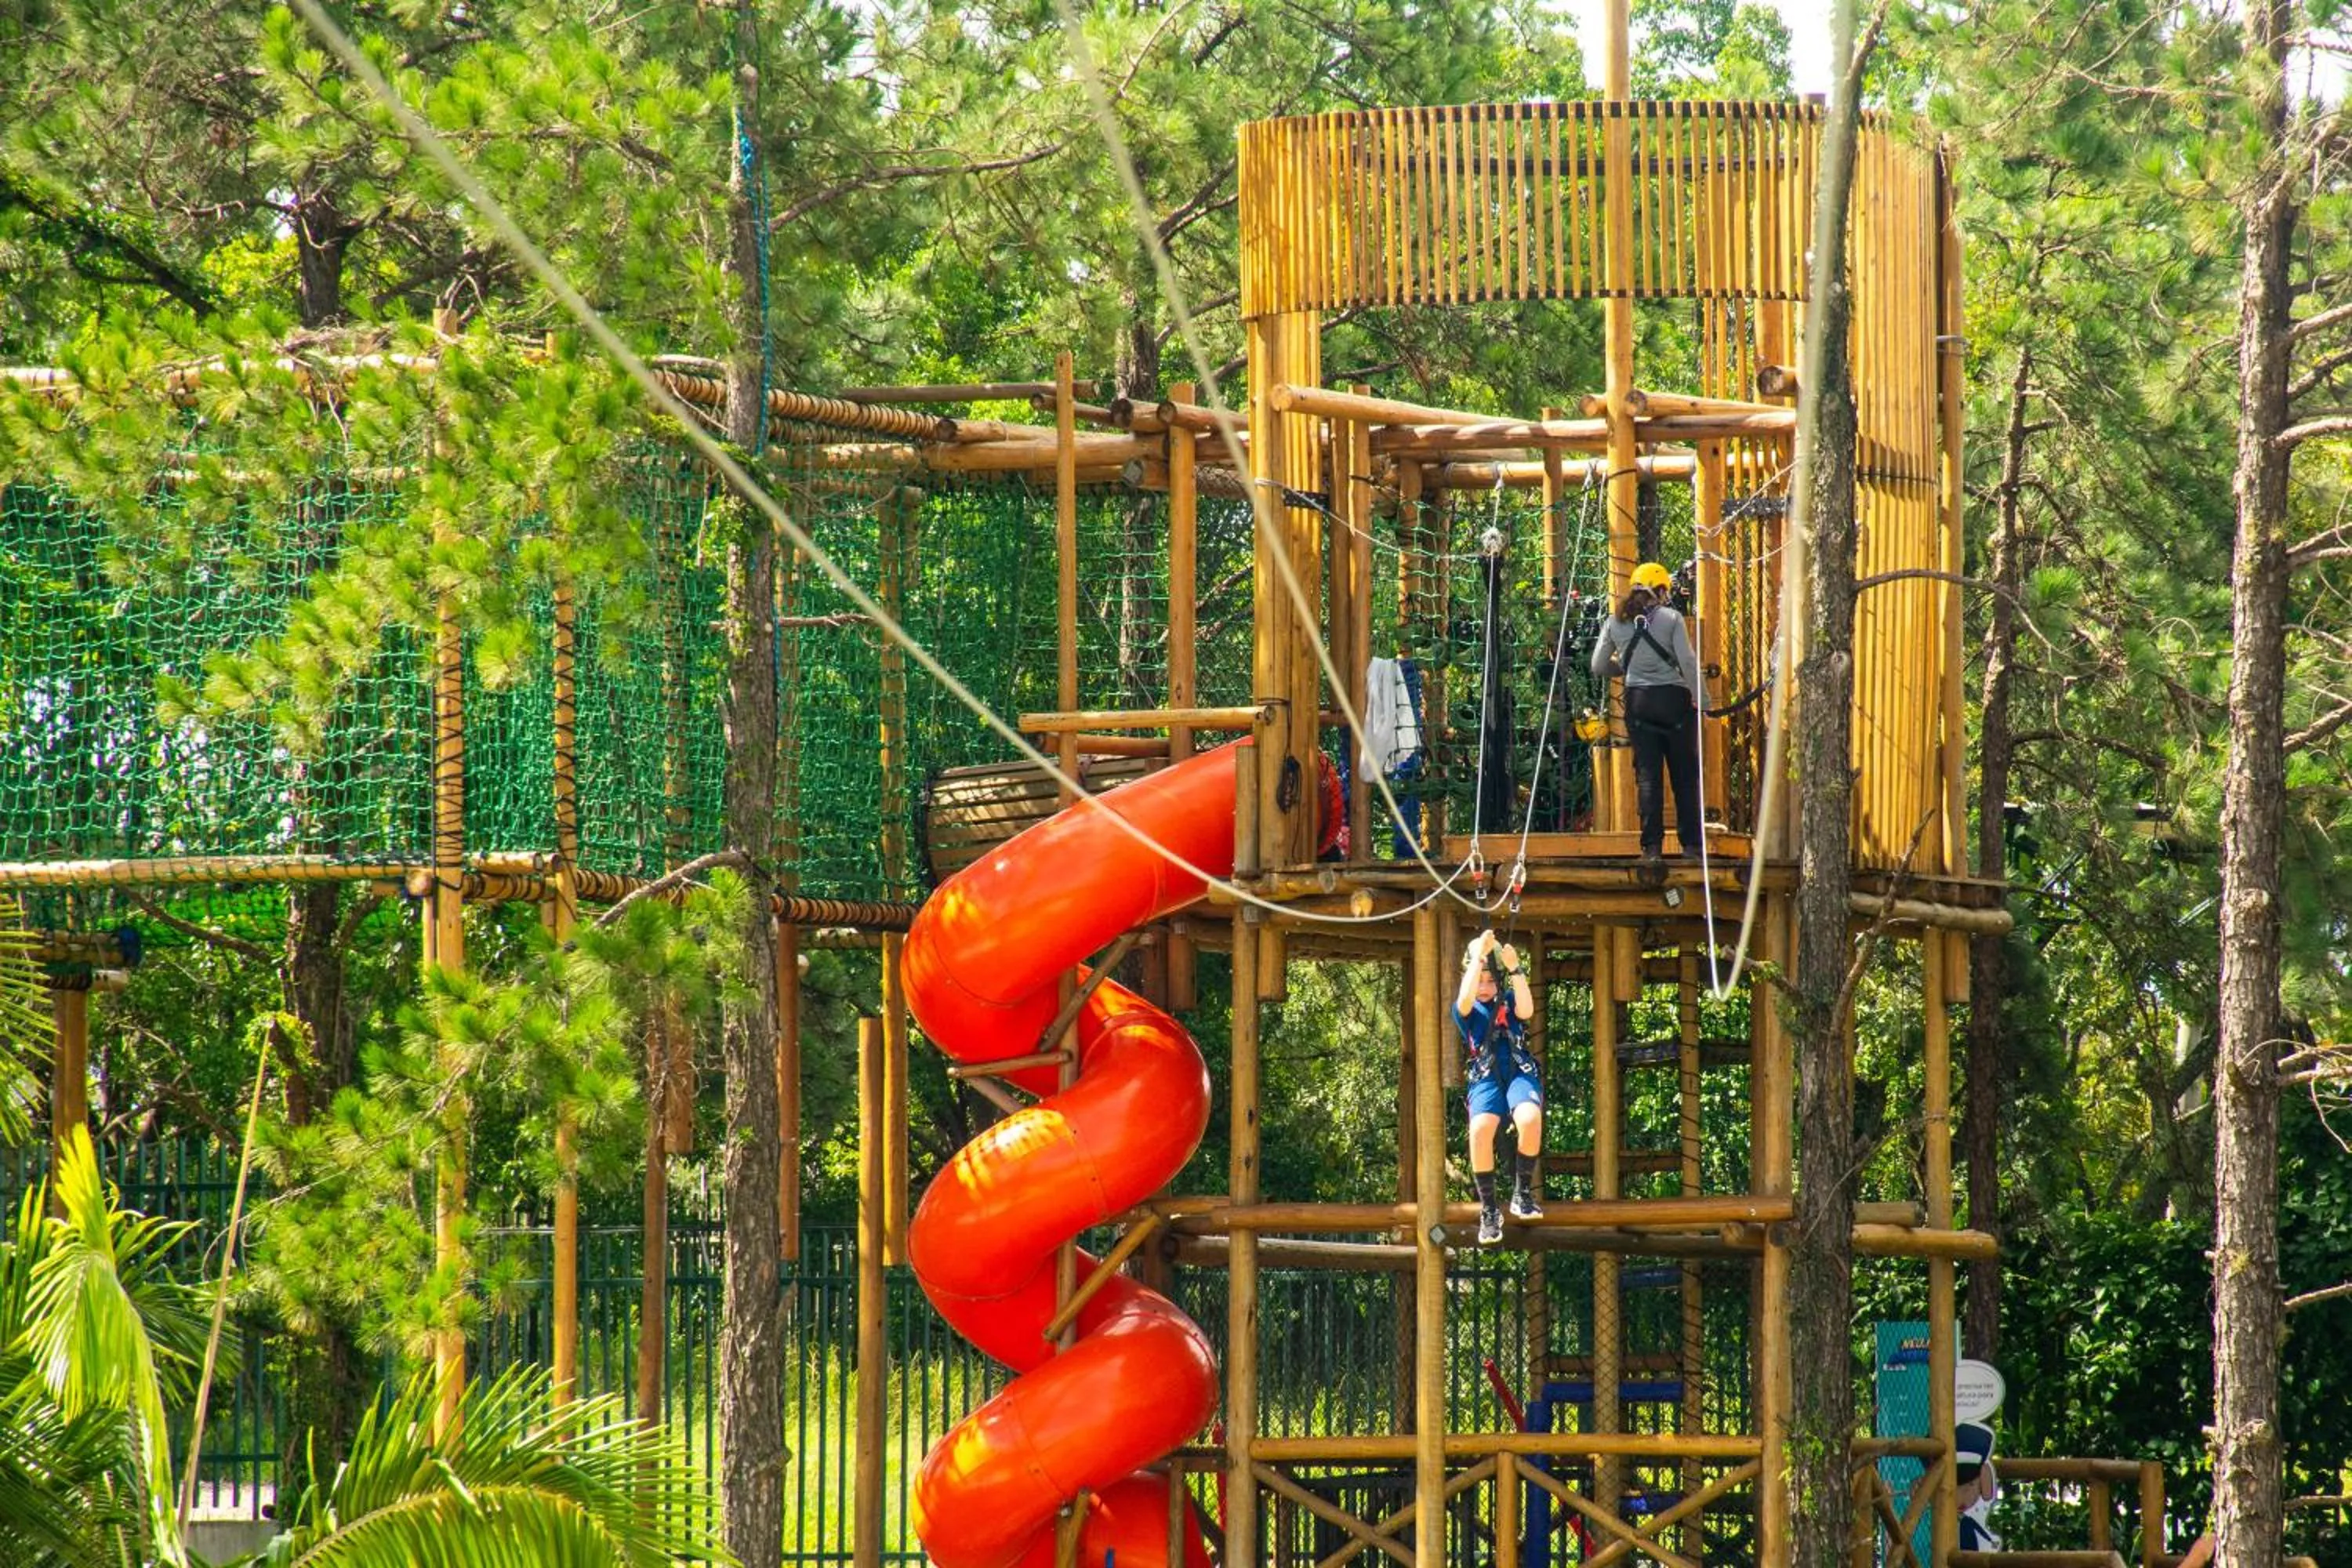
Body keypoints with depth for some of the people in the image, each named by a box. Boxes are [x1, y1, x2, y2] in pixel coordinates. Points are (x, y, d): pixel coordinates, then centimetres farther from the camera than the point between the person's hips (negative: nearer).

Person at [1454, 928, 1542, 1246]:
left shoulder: (1510, 1001, 17)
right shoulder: (1466, 1009, 14)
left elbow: (1526, 1011, -6)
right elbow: (1466, 998, -10)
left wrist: (1515, 970, -17)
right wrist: (1480, 955, -16)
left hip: (1520, 1072, 0)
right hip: (1485, 1077, 0)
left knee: (1530, 1119, -35)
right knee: (1480, 1129, -33)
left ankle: (1523, 1193, -16)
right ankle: (1488, 1210, -20)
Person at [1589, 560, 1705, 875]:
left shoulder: (1615, 623, 3)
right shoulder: (1671, 618, -6)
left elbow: (1599, 668, 6)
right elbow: (1688, 662, -11)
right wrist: (1701, 700, -4)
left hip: (1637, 701, 2)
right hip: (1674, 698, -2)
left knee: (1647, 774, 4)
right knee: (1685, 774, 7)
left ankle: (1652, 846, -3)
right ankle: (1691, 843, 9)